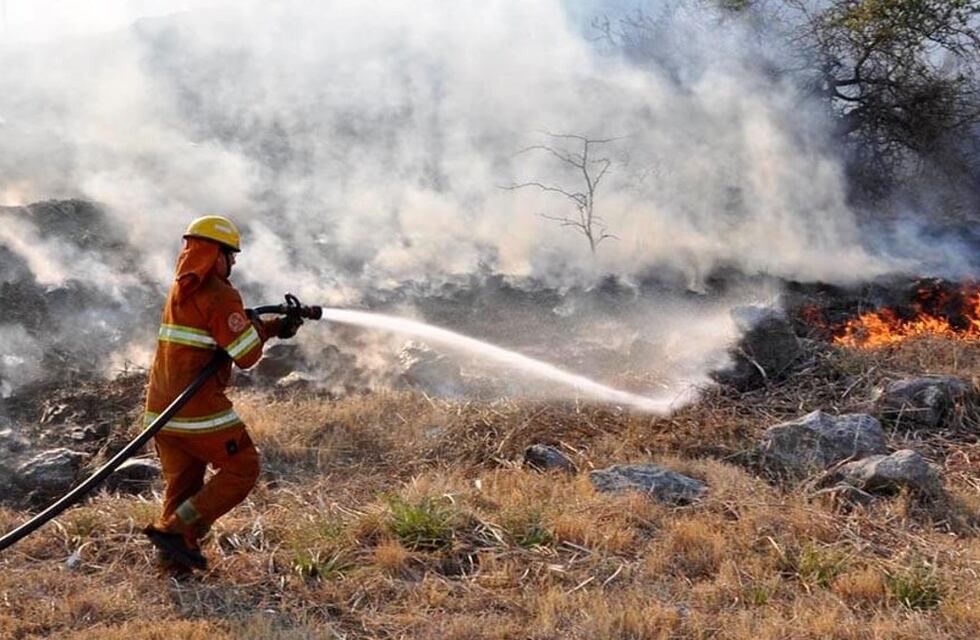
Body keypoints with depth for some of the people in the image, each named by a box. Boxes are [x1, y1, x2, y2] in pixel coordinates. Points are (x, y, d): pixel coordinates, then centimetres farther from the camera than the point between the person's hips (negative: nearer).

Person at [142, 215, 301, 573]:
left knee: (181, 483, 15)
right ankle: (177, 530, -4)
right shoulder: (219, 295, -12)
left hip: (160, 408, 9)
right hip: (198, 409, -9)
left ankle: (173, 560, 13)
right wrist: (257, 325, 7)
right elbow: (247, 355, -13)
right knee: (242, 469, 3)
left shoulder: (180, 289, 16)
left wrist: (275, 326, 21)